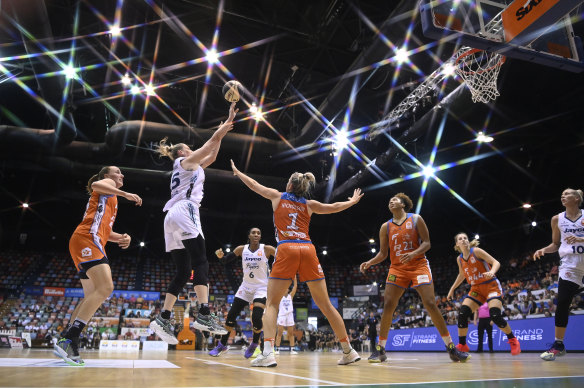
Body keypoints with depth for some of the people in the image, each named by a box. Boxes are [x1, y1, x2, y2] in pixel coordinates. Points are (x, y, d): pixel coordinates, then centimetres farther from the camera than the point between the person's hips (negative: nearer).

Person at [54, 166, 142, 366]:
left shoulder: (111, 197, 35)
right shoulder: (106, 183, 10)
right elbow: (96, 185, -17)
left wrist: (121, 238, 15)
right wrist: (125, 194, -18)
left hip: (93, 244, 11)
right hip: (86, 239, -11)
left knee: (92, 296, 8)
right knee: (105, 288, -23)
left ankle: (66, 341, 6)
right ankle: (70, 339, -28)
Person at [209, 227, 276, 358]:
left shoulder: (267, 249, -9)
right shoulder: (242, 249, 0)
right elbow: (226, 260, 6)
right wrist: (220, 255, -16)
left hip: (261, 287, -3)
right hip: (245, 287, 4)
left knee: (256, 318, -18)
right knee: (231, 316, 2)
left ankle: (255, 345, 11)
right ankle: (222, 345, 22)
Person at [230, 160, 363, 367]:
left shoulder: (277, 196, 15)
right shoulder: (309, 204, 17)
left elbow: (254, 184, 26)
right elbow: (334, 207, 20)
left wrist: (236, 171, 43)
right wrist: (353, 201, 39)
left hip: (286, 250, -2)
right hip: (308, 250, 2)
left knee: (272, 303, 5)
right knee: (325, 304, 9)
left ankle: (268, 352, -12)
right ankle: (349, 351, 15)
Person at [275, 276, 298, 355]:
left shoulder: (290, 295, 12)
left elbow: (295, 286, 5)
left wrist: (294, 276, -2)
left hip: (290, 315, 3)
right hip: (282, 315, -3)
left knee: (291, 333, 3)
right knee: (279, 333, -5)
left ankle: (292, 349, 6)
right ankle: (277, 349, -3)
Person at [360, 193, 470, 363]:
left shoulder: (416, 219, 2)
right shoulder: (386, 227, 9)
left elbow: (426, 243, -3)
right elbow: (382, 253, 11)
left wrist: (413, 254, -23)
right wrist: (369, 263, -8)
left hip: (418, 265, -2)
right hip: (397, 269, 2)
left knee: (430, 304, -10)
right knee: (388, 306, -8)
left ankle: (451, 348, 3)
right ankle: (381, 350, 1)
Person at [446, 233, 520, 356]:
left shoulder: (476, 251, -11)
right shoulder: (459, 259, 5)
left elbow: (496, 262, -14)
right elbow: (461, 275, 21)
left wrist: (492, 272, -35)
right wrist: (452, 289, 20)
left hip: (491, 286, -5)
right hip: (476, 289, 5)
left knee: (495, 315, -23)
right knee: (462, 313, -14)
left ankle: (513, 341, 5)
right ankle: (462, 345, -2)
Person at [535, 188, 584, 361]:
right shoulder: (557, 219, 10)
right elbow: (555, 244, 16)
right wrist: (543, 250, -2)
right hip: (569, 264, 2)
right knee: (562, 303, -7)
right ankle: (558, 344, 1)